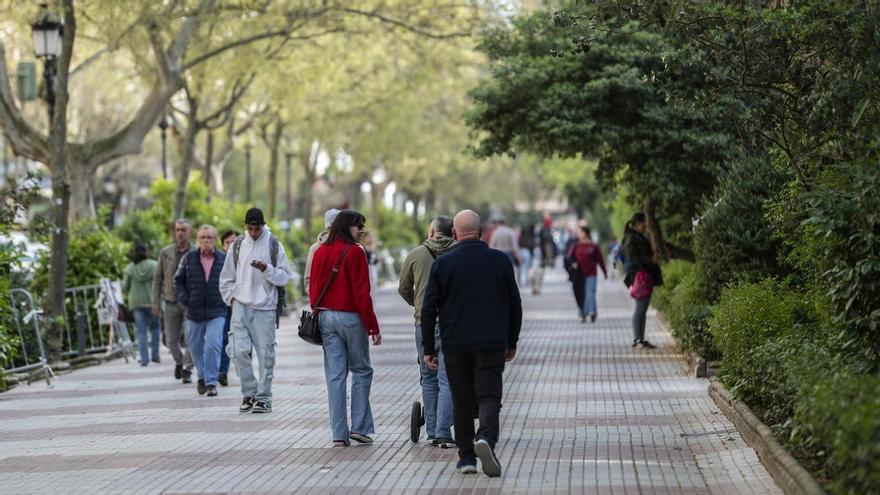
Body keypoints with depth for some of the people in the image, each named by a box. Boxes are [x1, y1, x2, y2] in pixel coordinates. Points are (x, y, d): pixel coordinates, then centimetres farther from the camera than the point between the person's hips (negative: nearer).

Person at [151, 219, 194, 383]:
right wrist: (155, 302, 2)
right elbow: (157, 278, 7)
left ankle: (187, 370, 2)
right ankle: (178, 362, 35)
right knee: (171, 340, 8)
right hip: (171, 302, 2)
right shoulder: (166, 253, 3)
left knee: (190, 339, -11)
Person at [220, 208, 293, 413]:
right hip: (241, 307, 2)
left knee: (265, 354, -2)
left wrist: (266, 269, -16)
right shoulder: (237, 245, 9)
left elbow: (285, 277, -2)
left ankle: (263, 398, 5)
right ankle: (249, 394, 7)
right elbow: (226, 277, 17)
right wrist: (231, 297, 6)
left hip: (265, 307, -2)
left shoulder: (274, 245, 2)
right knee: (240, 351, -8)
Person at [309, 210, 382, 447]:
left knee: (335, 375, 5)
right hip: (351, 318, -5)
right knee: (361, 370, 8)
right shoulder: (354, 252, -11)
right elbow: (362, 293, -13)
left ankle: (339, 434, 3)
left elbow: (313, 288, 11)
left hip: (325, 317, 5)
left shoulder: (320, 252, 7)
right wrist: (373, 326, -9)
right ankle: (359, 427, 2)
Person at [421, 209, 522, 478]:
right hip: (492, 344, 0)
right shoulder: (500, 261, 2)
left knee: (462, 400, 10)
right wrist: (512, 342, 17)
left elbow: (428, 309, -1)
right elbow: (515, 305, 8)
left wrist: (429, 348, 5)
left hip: (455, 345, 0)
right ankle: (486, 438, -28)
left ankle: (466, 456, 12)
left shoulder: (442, 264, -1)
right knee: (489, 395, -1)